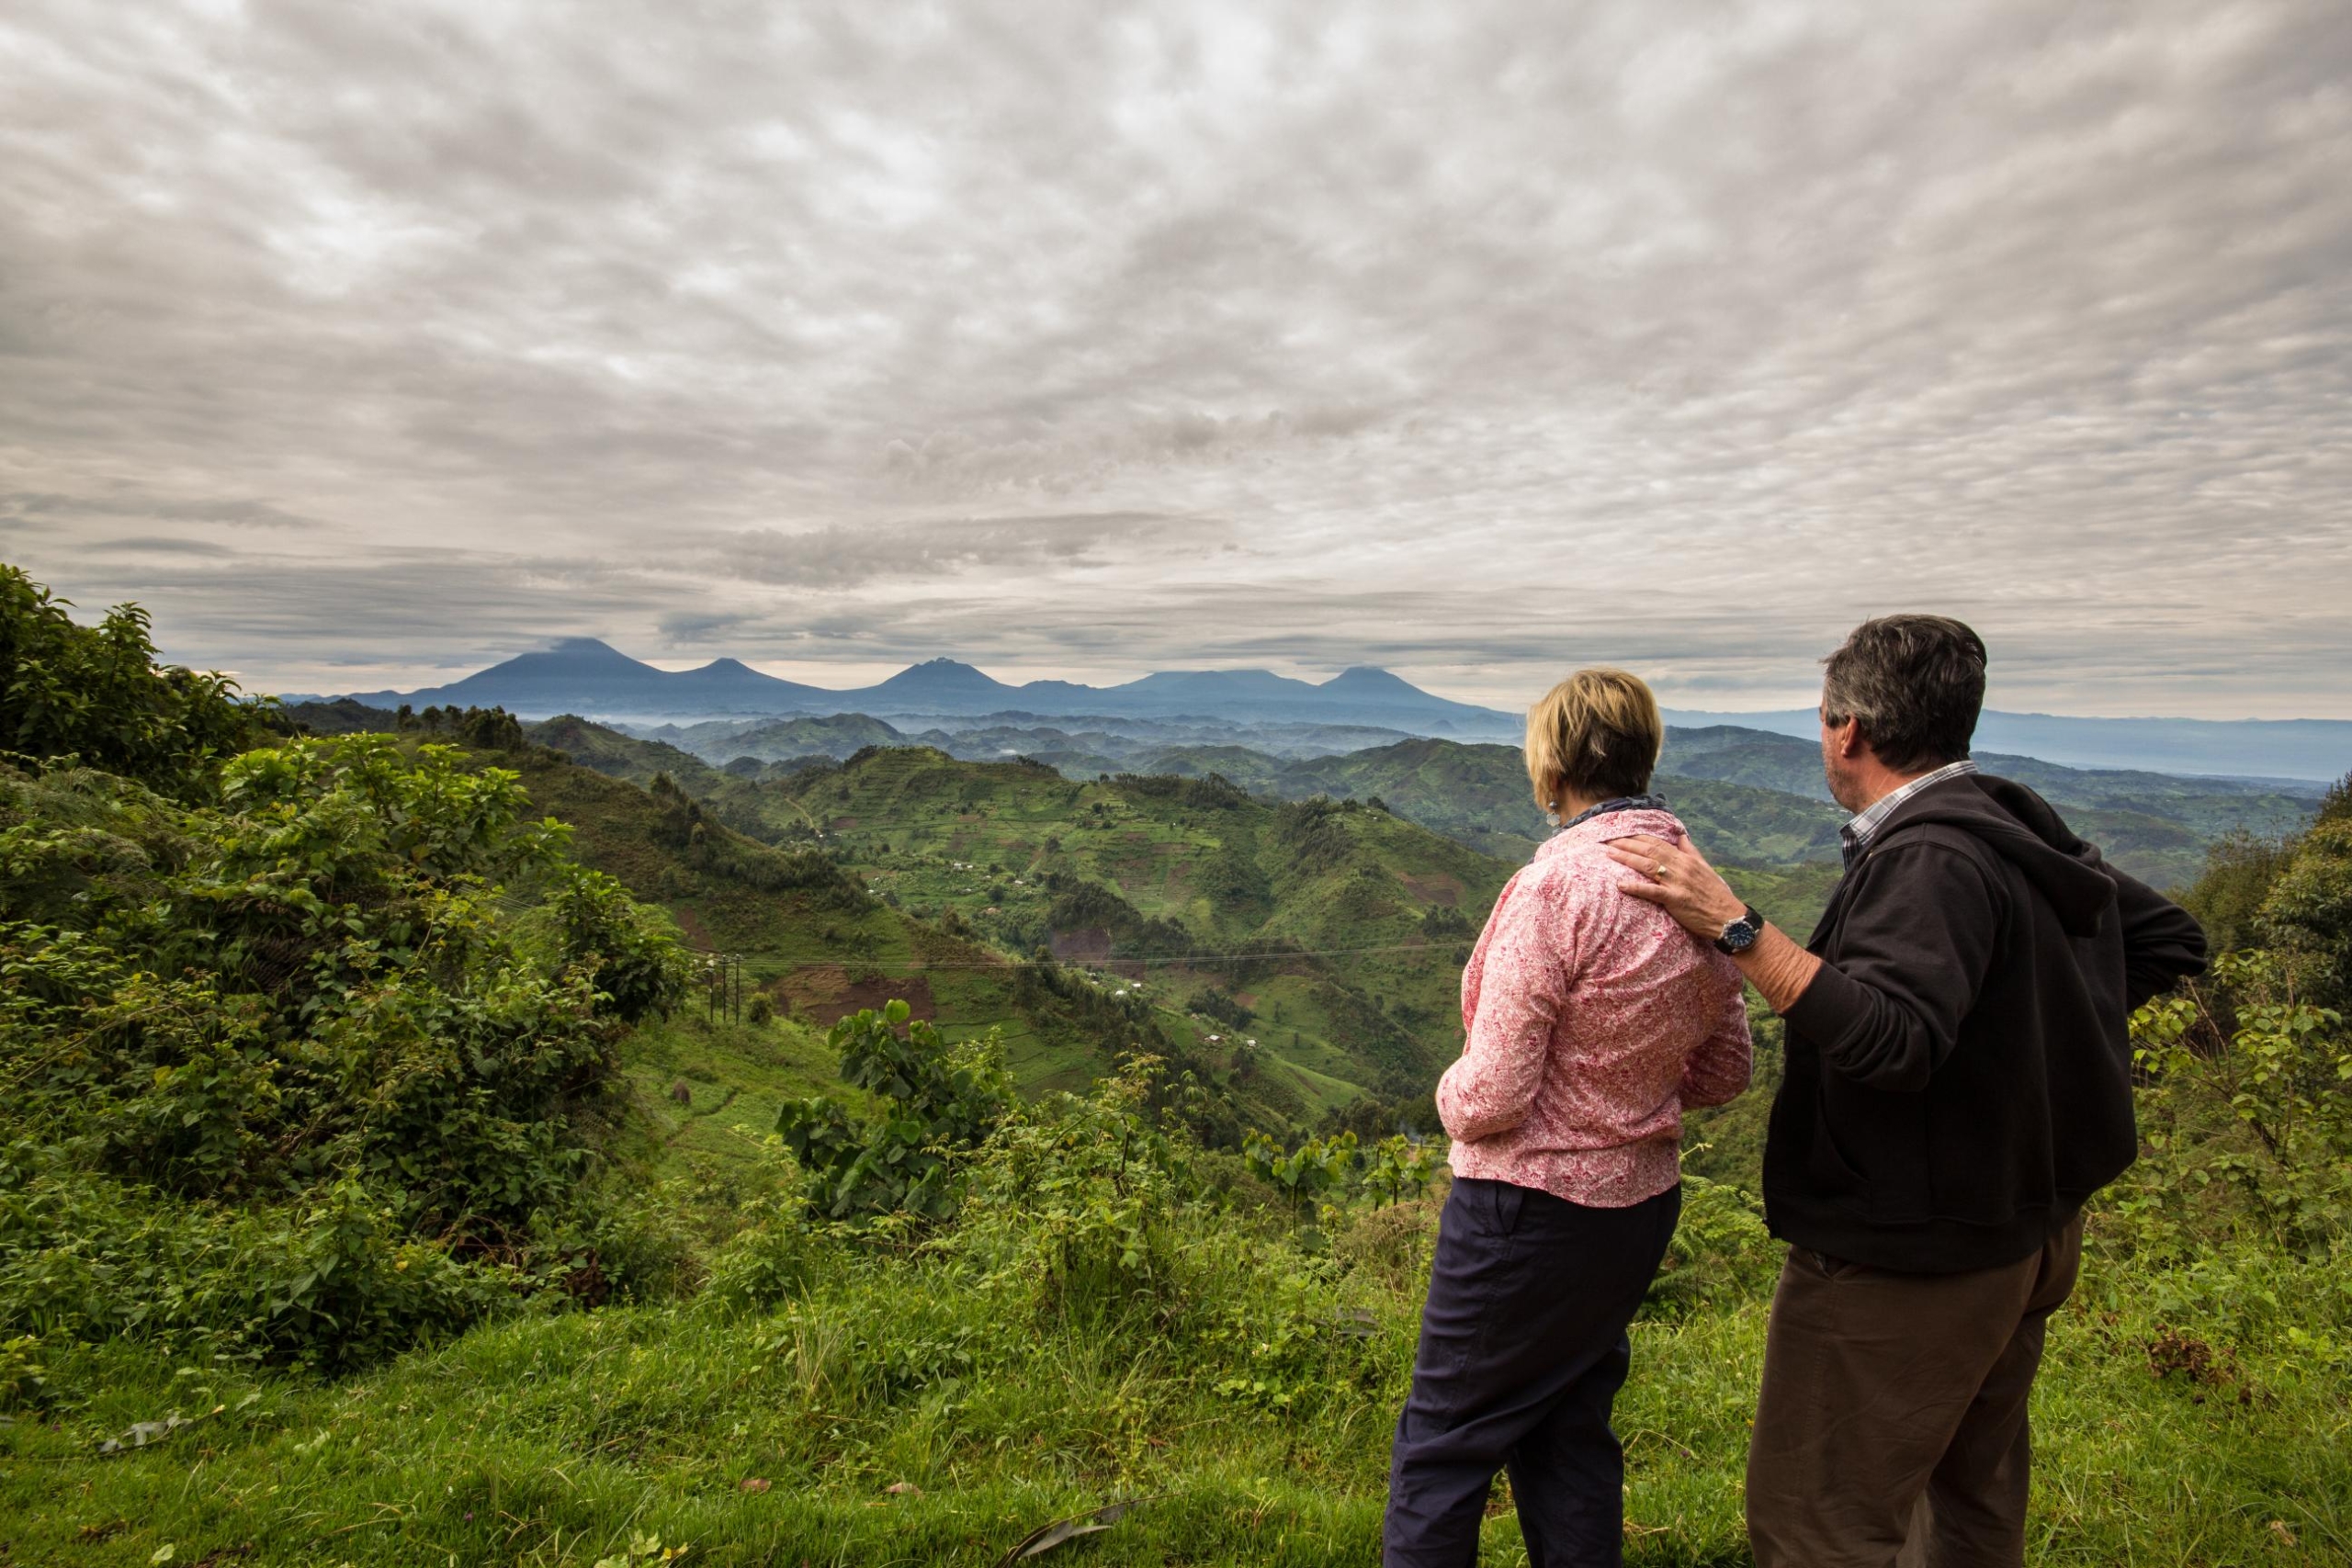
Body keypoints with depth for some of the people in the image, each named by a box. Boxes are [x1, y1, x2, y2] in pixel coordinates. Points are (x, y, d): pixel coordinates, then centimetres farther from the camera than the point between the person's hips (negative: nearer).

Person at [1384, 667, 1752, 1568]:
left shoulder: (1556, 886, -24)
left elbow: (1491, 1095, -22)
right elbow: (1725, 1071, 10)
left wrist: (1452, 1096, -1)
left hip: (1530, 1202, -7)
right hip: (1644, 1197, 8)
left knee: (1442, 1445, 10)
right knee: (1568, 1434, 23)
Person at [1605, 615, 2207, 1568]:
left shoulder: (1931, 860, -24)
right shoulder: (2019, 831, 4)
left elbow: (1891, 1038, -36)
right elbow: (2167, 940, 16)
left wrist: (1734, 926, -35)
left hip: (1909, 1261, -10)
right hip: (2027, 1229, 10)